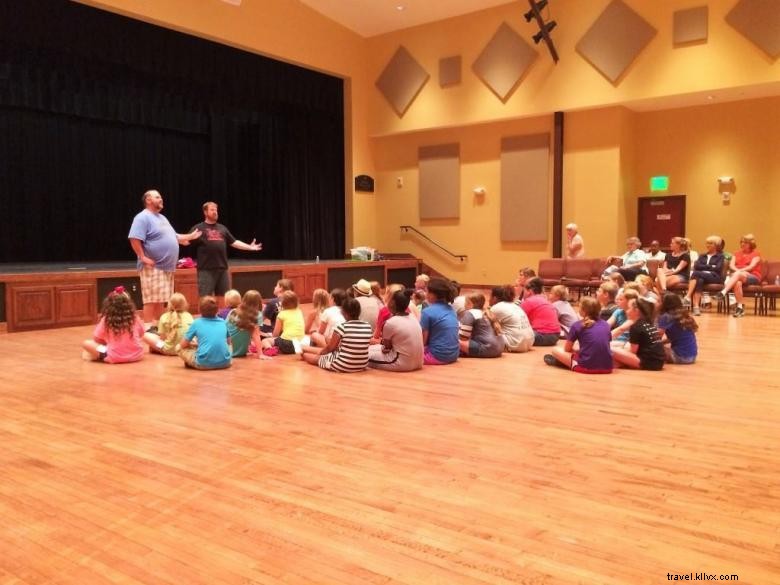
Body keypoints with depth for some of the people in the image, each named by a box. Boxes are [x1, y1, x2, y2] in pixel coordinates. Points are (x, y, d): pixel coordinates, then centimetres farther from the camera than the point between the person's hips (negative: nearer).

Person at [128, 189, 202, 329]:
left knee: (161, 300, 13)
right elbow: (134, 239, -21)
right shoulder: (143, 218, -11)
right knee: (151, 300, -7)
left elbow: (174, 237, 29)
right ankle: (149, 328, -3)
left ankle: (158, 326, 21)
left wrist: (191, 236, 22)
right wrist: (143, 257, -21)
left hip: (167, 267, 9)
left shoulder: (162, 218, 21)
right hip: (153, 268, -9)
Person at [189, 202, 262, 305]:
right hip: (206, 269, -5)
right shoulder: (198, 228, 1)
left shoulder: (222, 228, 17)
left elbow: (234, 242, 21)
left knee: (222, 298, 11)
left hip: (222, 268, 5)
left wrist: (250, 247, 15)